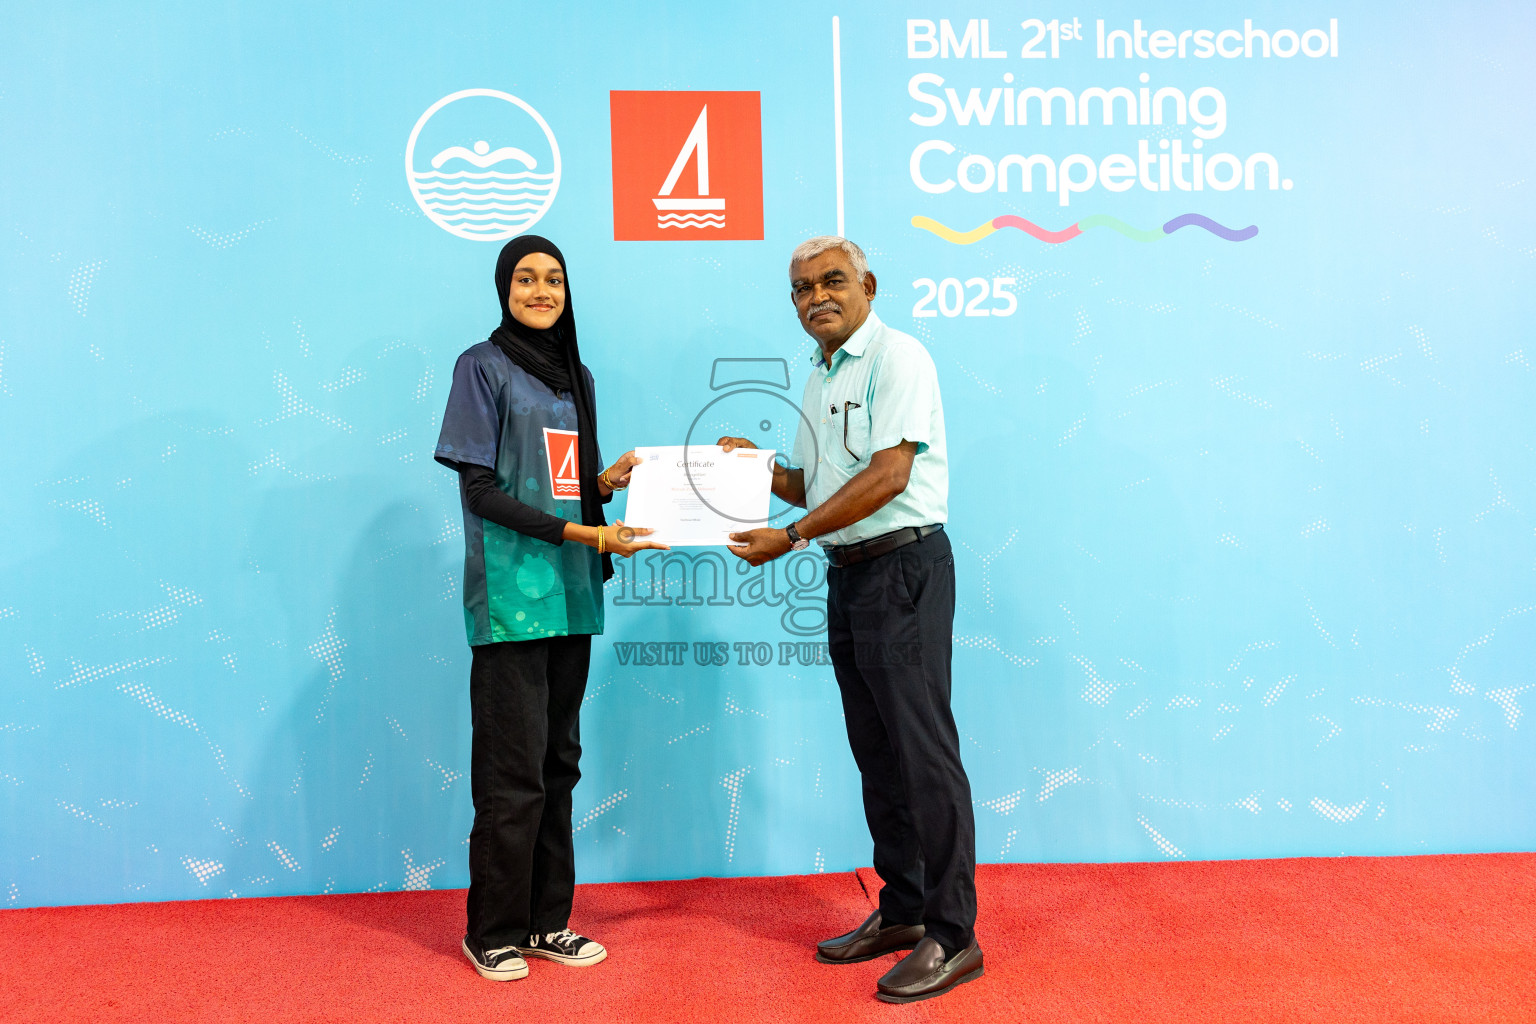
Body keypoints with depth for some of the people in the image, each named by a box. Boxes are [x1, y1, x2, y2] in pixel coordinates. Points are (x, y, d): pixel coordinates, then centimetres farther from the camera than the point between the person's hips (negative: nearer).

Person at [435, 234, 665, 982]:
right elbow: (481, 490, -9)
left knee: (558, 765, 11)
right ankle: (494, 933, 14)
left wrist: (610, 480, -3)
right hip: (511, 594, -6)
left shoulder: (576, 376, 16)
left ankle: (547, 921, 22)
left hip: (571, 594, 6)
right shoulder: (483, 366, -2)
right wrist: (585, 534, -16)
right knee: (513, 773, -3)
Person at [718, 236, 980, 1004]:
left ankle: (953, 936, 5)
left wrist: (791, 537, -18)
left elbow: (887, 475, -19)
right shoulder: (819, 379, 18)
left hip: (903, 566, -9)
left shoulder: (897, 357, -9)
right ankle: (902, 911, 26)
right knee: (875, 752, 13)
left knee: (923, 751, -6)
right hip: (847, 574, 9)